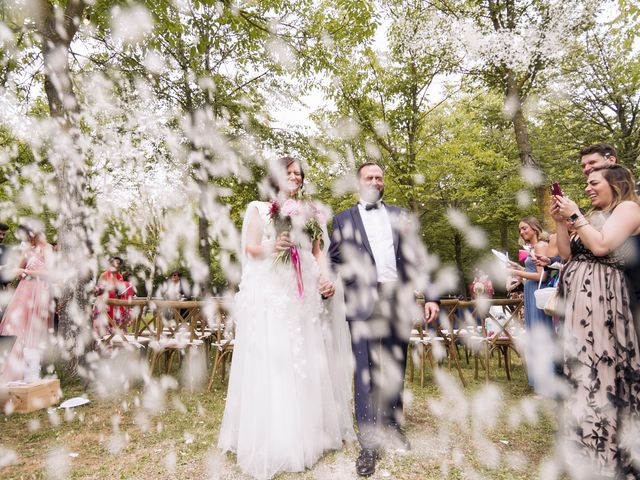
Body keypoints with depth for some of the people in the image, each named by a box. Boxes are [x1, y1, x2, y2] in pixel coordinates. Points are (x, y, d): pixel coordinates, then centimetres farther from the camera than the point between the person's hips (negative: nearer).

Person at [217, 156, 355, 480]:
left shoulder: (310, 212, 17)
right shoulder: (257, 208, 9)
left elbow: (318, 251, 11)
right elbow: (250, 248, 1)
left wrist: (327, 279, -7)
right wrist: (273, 247, -20)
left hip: (304, 295, 3)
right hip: (268, 294, -3)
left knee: (306, 361, 5)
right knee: (269, 362, -4)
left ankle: (308, 433, 19)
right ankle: (271, 441, 7)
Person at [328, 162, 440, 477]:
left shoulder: (400, 215, 14)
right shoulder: (344, 219, 8)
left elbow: (417, 258, 10)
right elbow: (334, 261, 5)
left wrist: (430, 296, 2)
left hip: (399, 300, 3)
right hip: (363, 303, -2)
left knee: (396, 368, 13)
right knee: (365, 371, -1)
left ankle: (392, 426, 32)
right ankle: (368, 443, 11)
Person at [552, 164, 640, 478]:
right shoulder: (593, 215, 23)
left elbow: (601, 246, -16)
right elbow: (566, 253, 17)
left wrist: (575, 215, -8)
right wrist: (561, 222, 9)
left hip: (599, 293, -8)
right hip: (578, 295, 8)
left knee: (598, 363, -7)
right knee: (582, 364, 10)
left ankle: (607, 452, 3)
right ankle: (590, 441, 21)